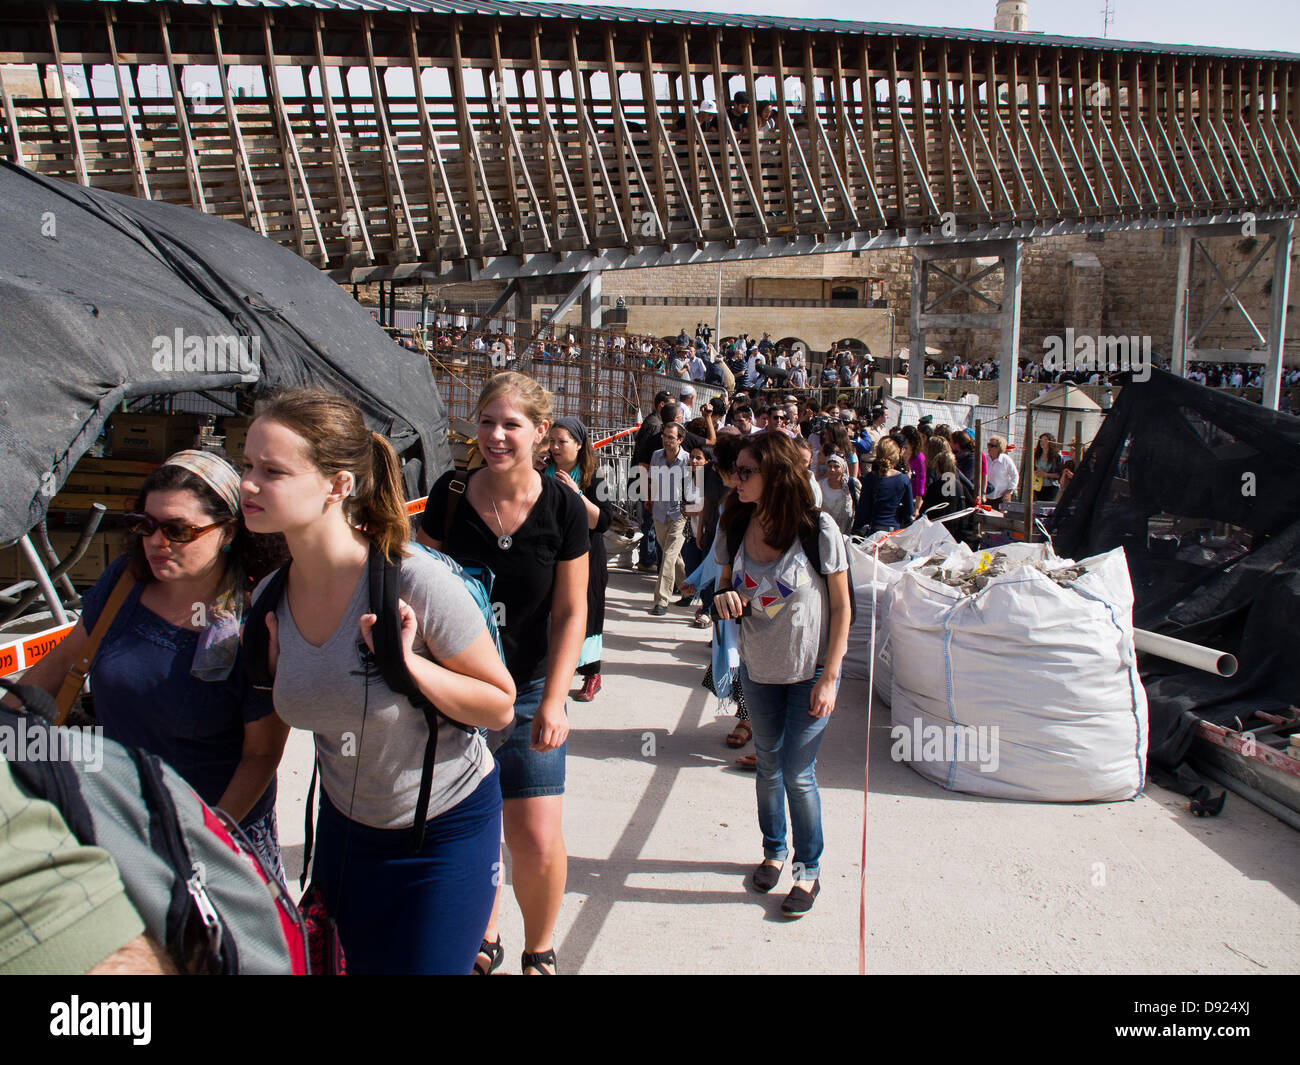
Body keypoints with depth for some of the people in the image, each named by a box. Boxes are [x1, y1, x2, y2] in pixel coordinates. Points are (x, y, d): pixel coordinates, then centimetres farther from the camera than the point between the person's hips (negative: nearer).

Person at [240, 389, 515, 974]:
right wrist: (276, 664, -11)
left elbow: (500, 705, -18)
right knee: (356, 961, 23)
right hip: (343, 823, 6)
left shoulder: (418, 583, -29)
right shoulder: (271, 597, -10)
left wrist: (409, 664, -30)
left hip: (444, 831, -6)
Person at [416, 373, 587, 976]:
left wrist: (554, 700, -12)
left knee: (537, 842, -4)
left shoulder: (562, 508, -8)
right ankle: (484, 938, 38)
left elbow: (571, 612, -5)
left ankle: (539, 950, 25)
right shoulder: (449, 494, -5)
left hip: (528, 690, -1)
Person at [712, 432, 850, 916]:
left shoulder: (818, 529, -19)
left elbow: (841, 606, -12)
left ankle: (809, 869, 24)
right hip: (758, 670, 4)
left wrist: (829, 677, -14)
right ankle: (774, 850, 41)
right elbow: (727, 582, 8)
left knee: (798, 774, 1)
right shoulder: (735, 526, -7)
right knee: (769, 767, 17)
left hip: (810, 671, -4)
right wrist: (725, 598, -18)